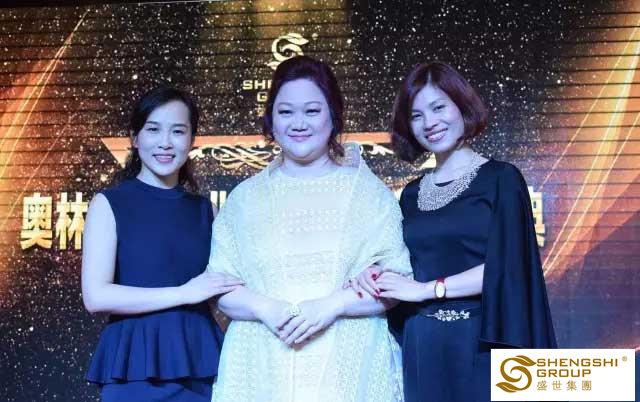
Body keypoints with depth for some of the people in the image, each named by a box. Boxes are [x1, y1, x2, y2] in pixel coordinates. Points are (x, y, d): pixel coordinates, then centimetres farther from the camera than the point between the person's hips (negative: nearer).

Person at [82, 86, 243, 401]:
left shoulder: (203, 209, 9)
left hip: (200, 361, 4)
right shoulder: (110, 203, -2)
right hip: (137, 366, -3)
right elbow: (96, 297, -11)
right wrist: (183, 293, -13)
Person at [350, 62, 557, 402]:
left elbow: (505, 266, -13)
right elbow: (404, 268, 13)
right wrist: (376, 275, -8)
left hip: (479, 344, -4)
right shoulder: (412, 194, 12)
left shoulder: (501, 179, -3)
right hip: (420, 346, 4)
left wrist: (427, 289, -16)